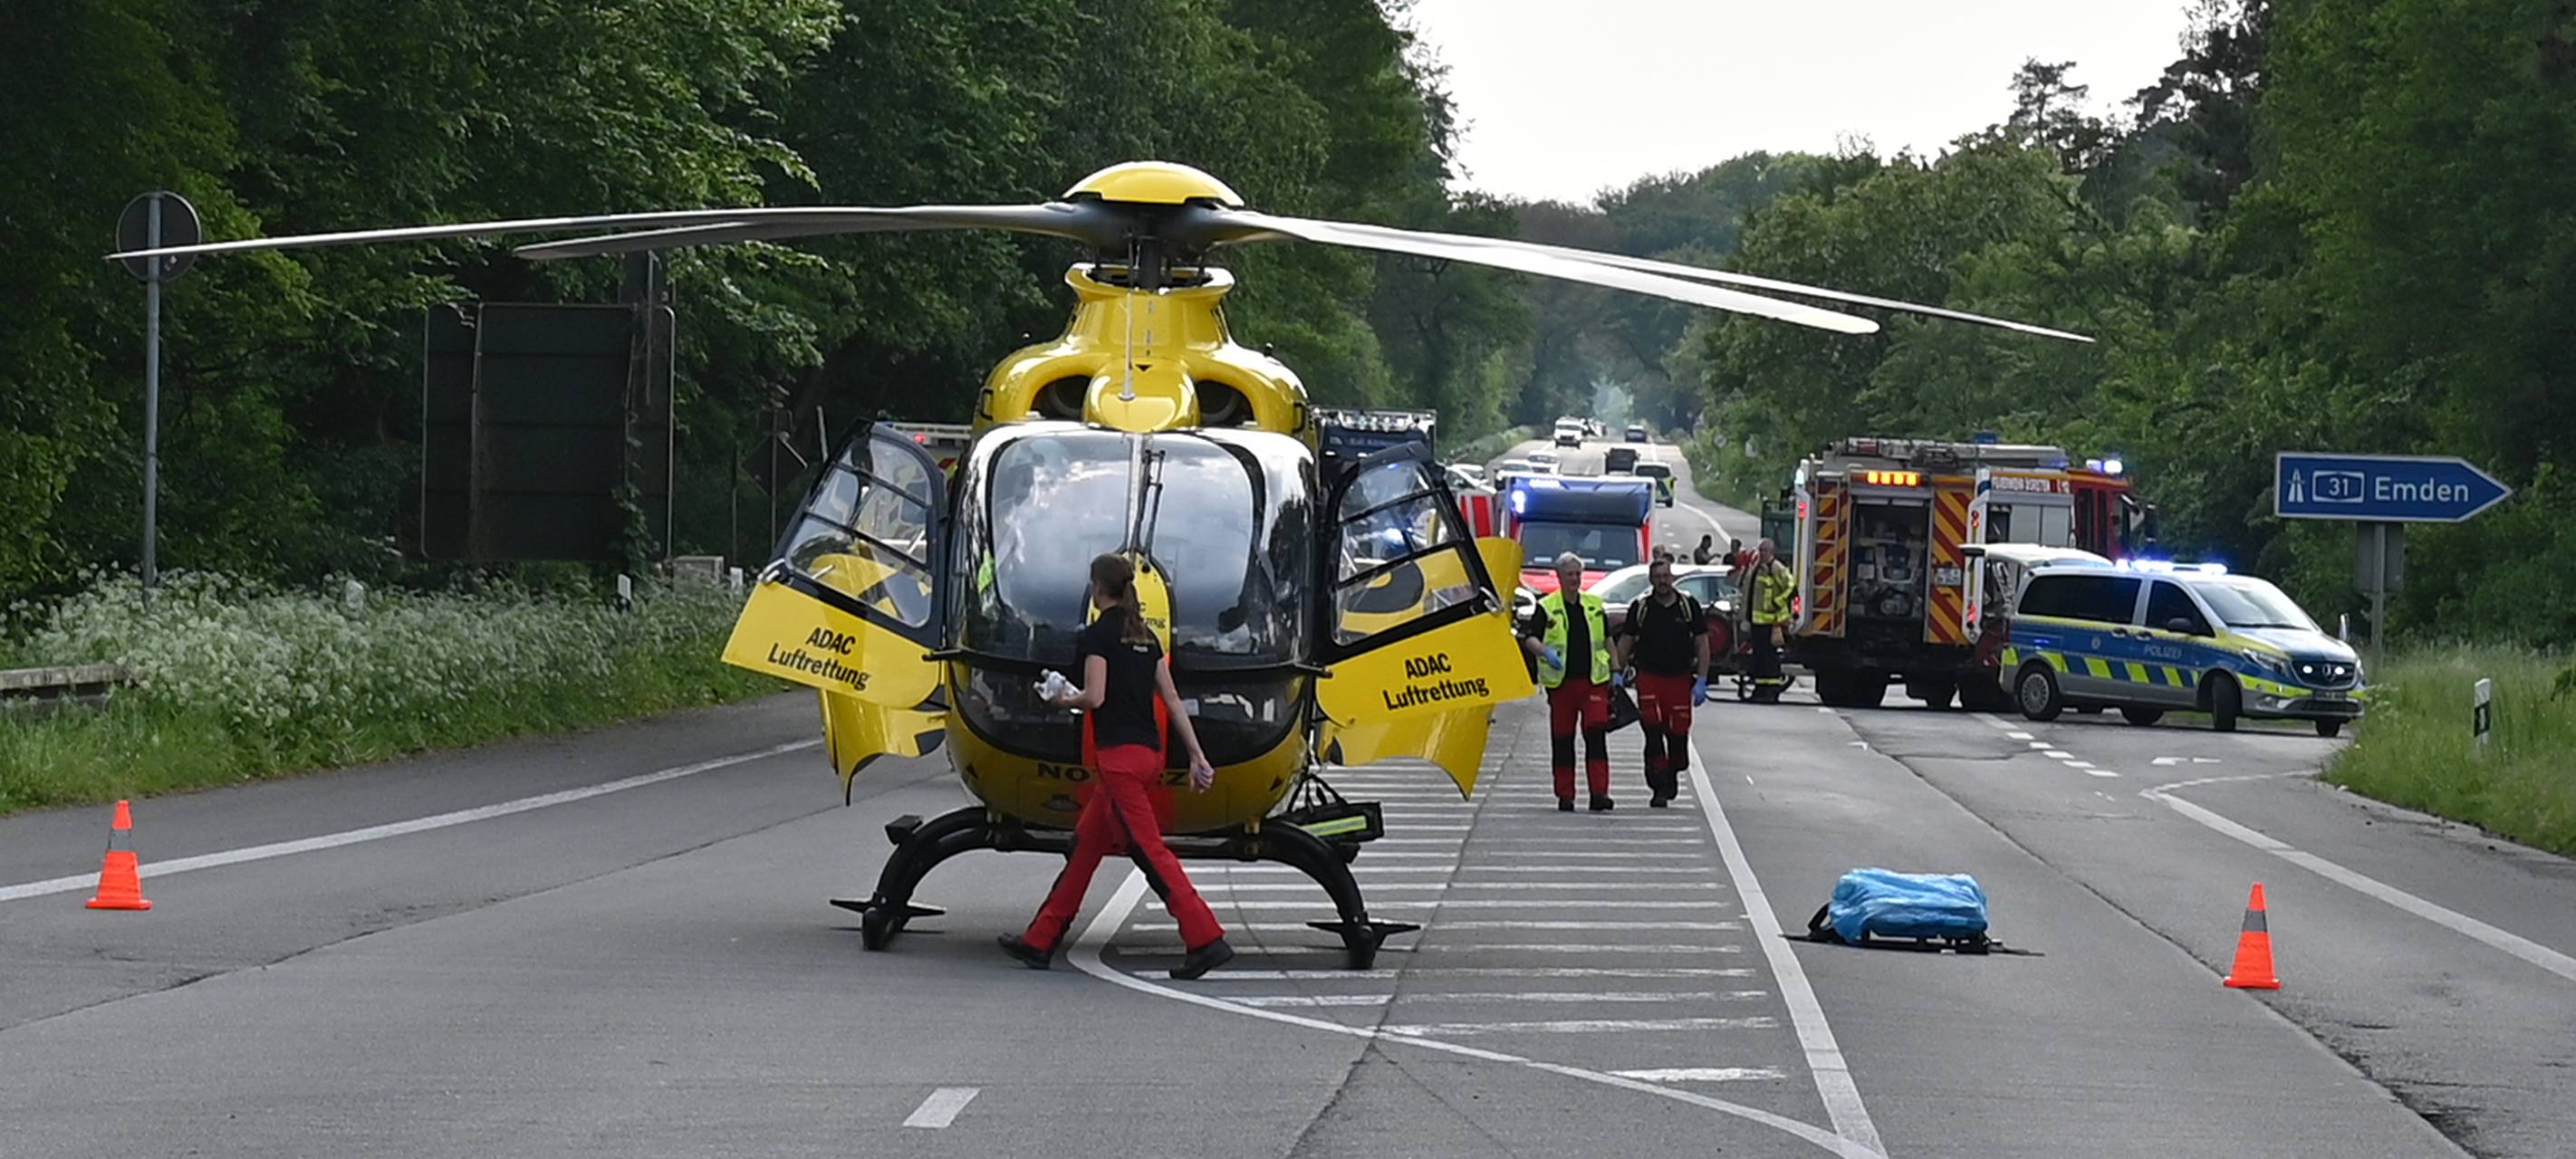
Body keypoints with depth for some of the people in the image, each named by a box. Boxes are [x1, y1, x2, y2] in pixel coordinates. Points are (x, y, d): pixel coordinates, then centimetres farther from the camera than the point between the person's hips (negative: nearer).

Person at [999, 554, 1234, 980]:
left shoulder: (1097, 635, -9)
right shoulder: (1145, 637, 14)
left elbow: (1095, 697, -16)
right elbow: (1172, 700, 12)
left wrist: (1063, 700, 5)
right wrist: (1197, 756, 11)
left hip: (1119, 754, -9)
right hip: (1149, 752, 9)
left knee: (1149, 850, -10)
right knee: (1086, 844, 15)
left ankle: (1206, 940, -18)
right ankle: (1040, 941, 22)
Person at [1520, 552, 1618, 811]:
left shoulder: (1595, 605, 12)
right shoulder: (1546, 607, 2)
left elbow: (1607, 639, 21)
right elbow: (1529, 638, -2)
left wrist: (1616, 671, 15)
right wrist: (1545, 652, -22)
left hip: (1594, 681, 1)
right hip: (1561, 682, -1)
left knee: (1596, 735, -10)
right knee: (1562, 739, 5)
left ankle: (1599, 793, -14)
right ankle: (1565, 796, 13)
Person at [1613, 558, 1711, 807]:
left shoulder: (1688, 605, 1)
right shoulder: (1640, 607, 1)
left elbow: (1702, 644, 3)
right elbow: (1625, 642, 8)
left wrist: (1701, 681, -3)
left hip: (1680, 677, 1)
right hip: (1648, 676, -1)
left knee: (1678, 733, 2)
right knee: (1653, 730, -12)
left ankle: (1672, 775, 29)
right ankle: (1659, 788, -9)